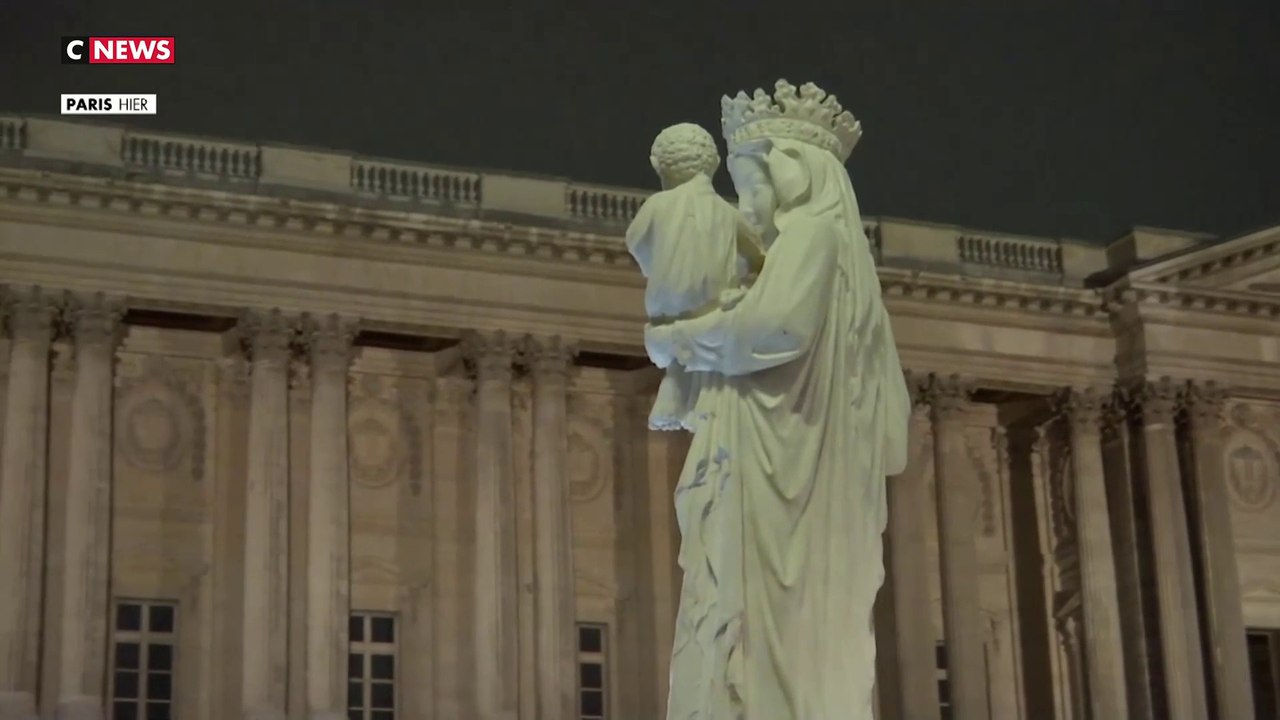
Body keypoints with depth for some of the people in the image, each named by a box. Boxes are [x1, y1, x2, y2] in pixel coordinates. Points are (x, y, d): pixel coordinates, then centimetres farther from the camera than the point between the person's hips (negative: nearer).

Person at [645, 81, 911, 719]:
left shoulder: (814, 230, -2)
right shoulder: (824, 252, 25)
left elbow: (769, 327, -20)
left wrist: (676, 340, -4)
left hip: (779, 479, -10)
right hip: (795, 481, 10)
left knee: (769, 636, -15)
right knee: (801, 642, 3)